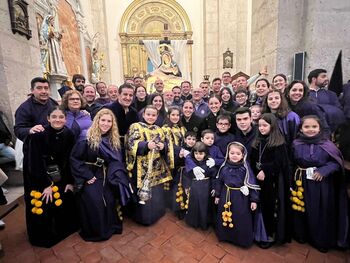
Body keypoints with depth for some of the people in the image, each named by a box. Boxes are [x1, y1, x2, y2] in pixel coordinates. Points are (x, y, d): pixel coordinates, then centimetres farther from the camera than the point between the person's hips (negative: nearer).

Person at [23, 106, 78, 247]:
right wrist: (45, 185, -18)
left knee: (66, 198, 8)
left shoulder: (69, 135, -12)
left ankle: (66, 228, 33)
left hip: (58, 172, 4)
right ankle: (43, 235, 28)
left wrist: (70, 181, -7)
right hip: (36, 173, -3)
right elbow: (34, 162, -20)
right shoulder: (38, 135, -23)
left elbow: (69, 159, -6)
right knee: (41, 205, 1)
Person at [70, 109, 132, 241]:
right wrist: (87, 175, -16)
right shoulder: (87, 138, -16)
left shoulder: (114, 139, 1)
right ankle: (95, 232, 20)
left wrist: (115, 175, -7)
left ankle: (109, 228, 26)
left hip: (106, 177, 4)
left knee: (110, 201, 0)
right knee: (94, 204, -7)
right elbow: (74, 158, -15)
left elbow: (116, 160, 6)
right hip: (90, 177, -4)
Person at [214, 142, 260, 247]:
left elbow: (252, 184, -9)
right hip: (226, 196, 3)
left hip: (241, 198, -3)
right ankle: (225, 236, 39)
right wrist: (217, 195, 10)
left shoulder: (245, 168, -13)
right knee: (224, 218, 16)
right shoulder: (224, 166, -5)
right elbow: (219, 181, 5)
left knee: (241, 220, 9)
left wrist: (254, 200, -9)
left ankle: (243, 240, 33)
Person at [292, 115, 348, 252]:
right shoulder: (296, 144, -3)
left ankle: (322, 241, 34)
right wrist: (297, 171, -11)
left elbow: (337, 162, -5)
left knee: (322, 213, 12)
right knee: (304, 211, 13)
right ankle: (303, 235, 34)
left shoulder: (326, 144, -6)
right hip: (303, 184, 1)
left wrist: (324, 170, -17)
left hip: (322, 184, 0)